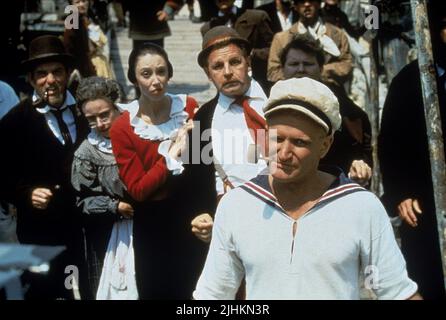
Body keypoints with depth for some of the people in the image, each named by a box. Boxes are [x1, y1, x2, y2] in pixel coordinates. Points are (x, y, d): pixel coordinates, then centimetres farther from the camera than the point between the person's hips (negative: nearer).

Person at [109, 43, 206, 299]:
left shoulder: (189, 107, -3)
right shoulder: (123, 128, -10)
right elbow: (138, 190, -13)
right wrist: (171, 154, -17)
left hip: (194, 219, 2)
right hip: (154, 228, -2)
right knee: (158, 291, 13)